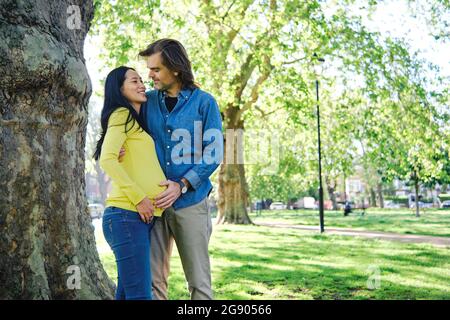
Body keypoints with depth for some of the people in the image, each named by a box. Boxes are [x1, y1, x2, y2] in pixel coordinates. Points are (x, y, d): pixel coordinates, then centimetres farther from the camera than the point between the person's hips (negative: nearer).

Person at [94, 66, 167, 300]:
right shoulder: (121, 115, -4)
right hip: (128, 215, -9)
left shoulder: (137, 121, 24)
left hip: (143, 217, 9)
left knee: (127, 292, 12)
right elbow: (107, 159, -15)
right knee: (139, 294, -10)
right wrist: (139, 198, -16)